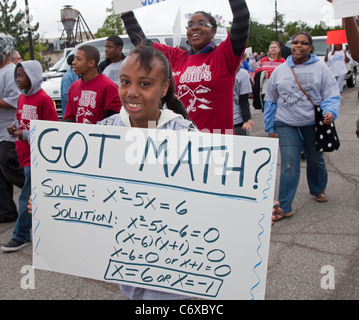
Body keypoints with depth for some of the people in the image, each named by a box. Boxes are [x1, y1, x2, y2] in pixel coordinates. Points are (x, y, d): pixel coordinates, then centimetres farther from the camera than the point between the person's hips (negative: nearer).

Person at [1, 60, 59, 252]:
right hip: (25, 155, 8)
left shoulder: (43, 99, -13)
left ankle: (21, 236, 7)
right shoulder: (22, 98, 12)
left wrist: (26, 134, -17)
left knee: (27, 198, -5)